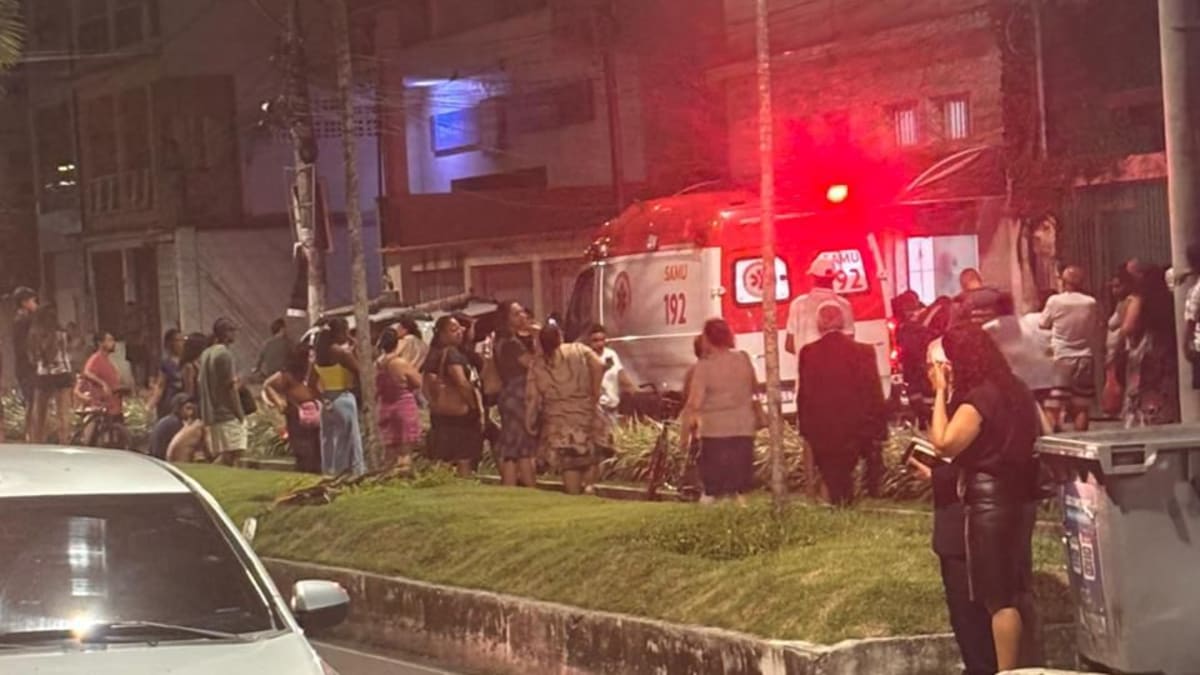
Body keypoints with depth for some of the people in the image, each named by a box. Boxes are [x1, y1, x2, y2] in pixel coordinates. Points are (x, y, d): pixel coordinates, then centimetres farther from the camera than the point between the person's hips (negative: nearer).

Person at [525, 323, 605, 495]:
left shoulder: (537, 367, 0)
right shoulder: (578, 350, -1)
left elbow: (532, 400, -1)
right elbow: (599, 365, -17)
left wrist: (532, 427, 10)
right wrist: (595, 392, -7)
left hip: (558, 425, 0)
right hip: (585, 419, 0)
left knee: (569, 466, 5)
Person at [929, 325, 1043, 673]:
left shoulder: (976, 400, -17)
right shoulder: (1017, 390, 10)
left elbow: (944, 444, -21)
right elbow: (1043, 436, 18)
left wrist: (940, 394, -17)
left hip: (989, 499, -9)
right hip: (1022, 495, 9)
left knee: (998, 595, -4)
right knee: (1018, 587, 15)